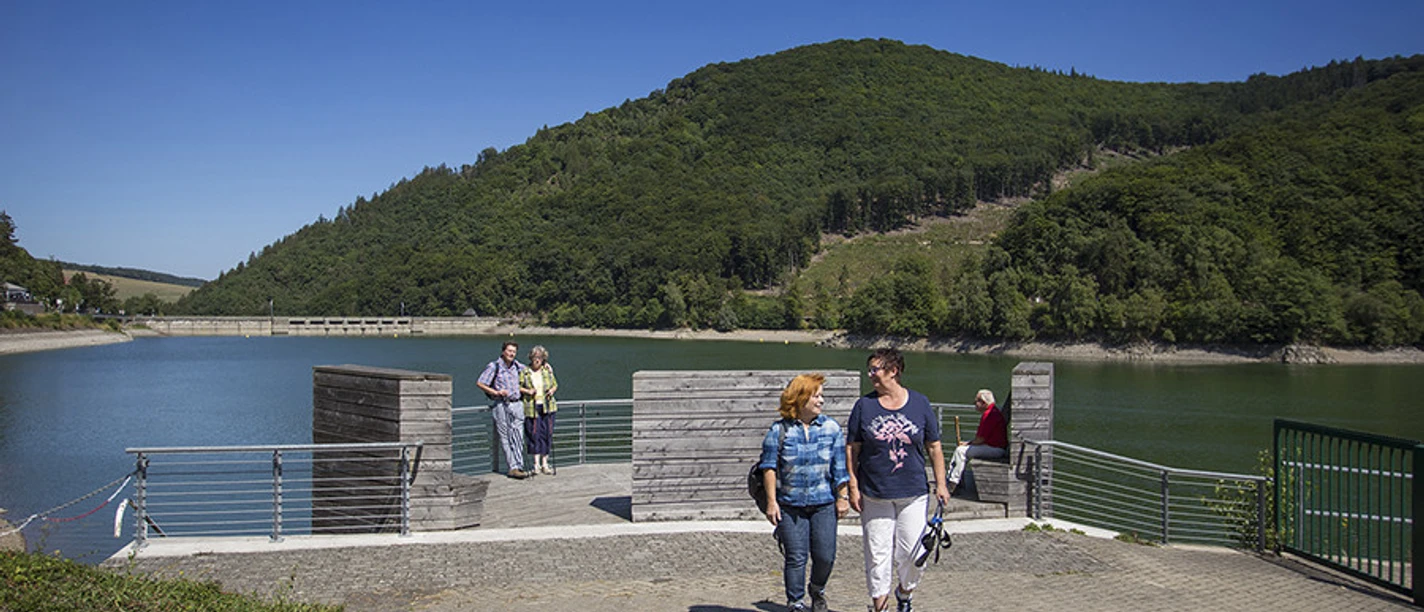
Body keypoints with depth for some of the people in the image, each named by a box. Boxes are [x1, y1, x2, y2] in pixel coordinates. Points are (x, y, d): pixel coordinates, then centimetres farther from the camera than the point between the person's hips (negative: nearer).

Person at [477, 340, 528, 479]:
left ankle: (518, 467, -1)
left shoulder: (516, 366, 13)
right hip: (500, 405, -5)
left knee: (518, 437, -1)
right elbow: (479, 383, -6)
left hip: (515, 404, 5)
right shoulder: (494, 366, -4)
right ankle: (513, 467, -3)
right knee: (505, 438, -3)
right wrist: (496, 392, -14)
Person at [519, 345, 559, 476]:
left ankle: (545, 464, 12)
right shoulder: (524, 372, 1)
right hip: (532, 407, -2)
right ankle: (536, 464, 1)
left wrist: (552, 390, -3)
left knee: (547, 434, 3)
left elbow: (555, 384, 18)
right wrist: (527, 391, -11)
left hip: (547, 407, 2)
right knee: (535, 434, -5)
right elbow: (518, 386, 6)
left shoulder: (548, 370, 7)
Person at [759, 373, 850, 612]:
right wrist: (771, 501, -5)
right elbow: (769, 467, -1)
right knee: (796, 557, 0)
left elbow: (840, 467, 7)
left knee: (825, 556, 2)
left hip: (824, 504, 2)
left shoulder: (832, 428, 4)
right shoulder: (779, 430, -2)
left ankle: (817, 592, 31)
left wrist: (842, 497, 5)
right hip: (790, 505, -1)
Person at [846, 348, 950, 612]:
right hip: (874, 496, 0)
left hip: (913, 494, 0)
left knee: (913, 553, 1)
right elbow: (852, 449, 4)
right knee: (878, 554, 2)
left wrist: (940, 484, 4)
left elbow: (934, 447, 9)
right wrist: (853, 487, -2)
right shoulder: (864, 405, 2)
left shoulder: (920, 403, 3)